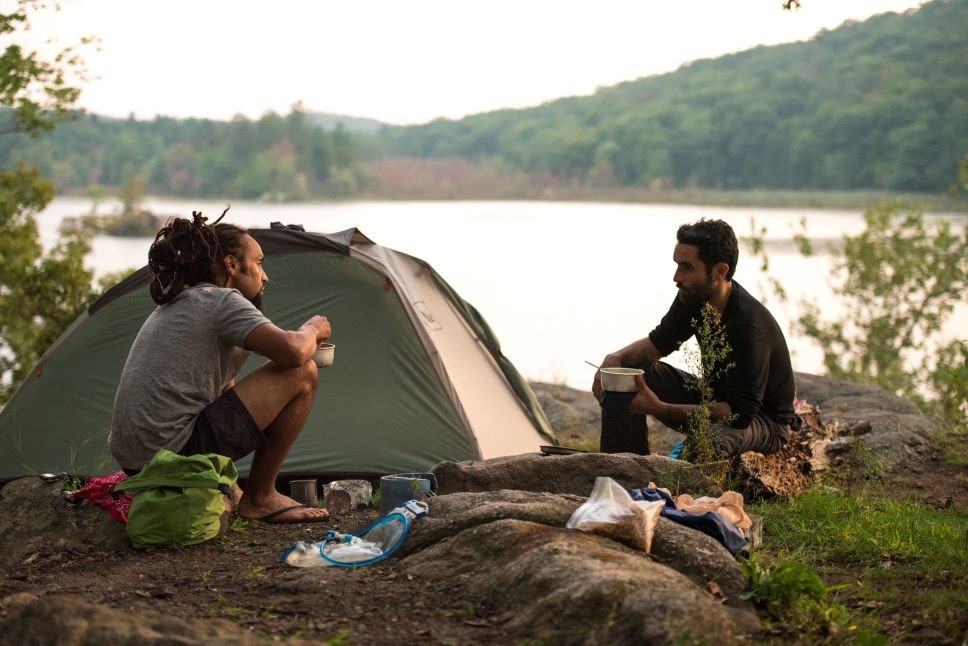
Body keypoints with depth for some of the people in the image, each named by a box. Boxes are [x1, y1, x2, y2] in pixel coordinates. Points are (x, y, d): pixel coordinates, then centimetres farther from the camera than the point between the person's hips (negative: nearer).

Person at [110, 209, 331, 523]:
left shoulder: (170, 307, 22)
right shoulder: (221, 301, -6)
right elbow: (292, 352, -20)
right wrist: (312, 329, 4)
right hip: (176, 454, -10)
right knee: (301, 374, -6)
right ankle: (259, 498, 4)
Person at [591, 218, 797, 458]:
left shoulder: (749, 327, -31)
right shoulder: (694, 296, -7)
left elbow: (742, 414, -33)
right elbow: (657, 342, 9)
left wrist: (660, 409, -37)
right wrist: (616, 358, -14)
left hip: (764, 420, -8)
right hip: (715, 397, 8)